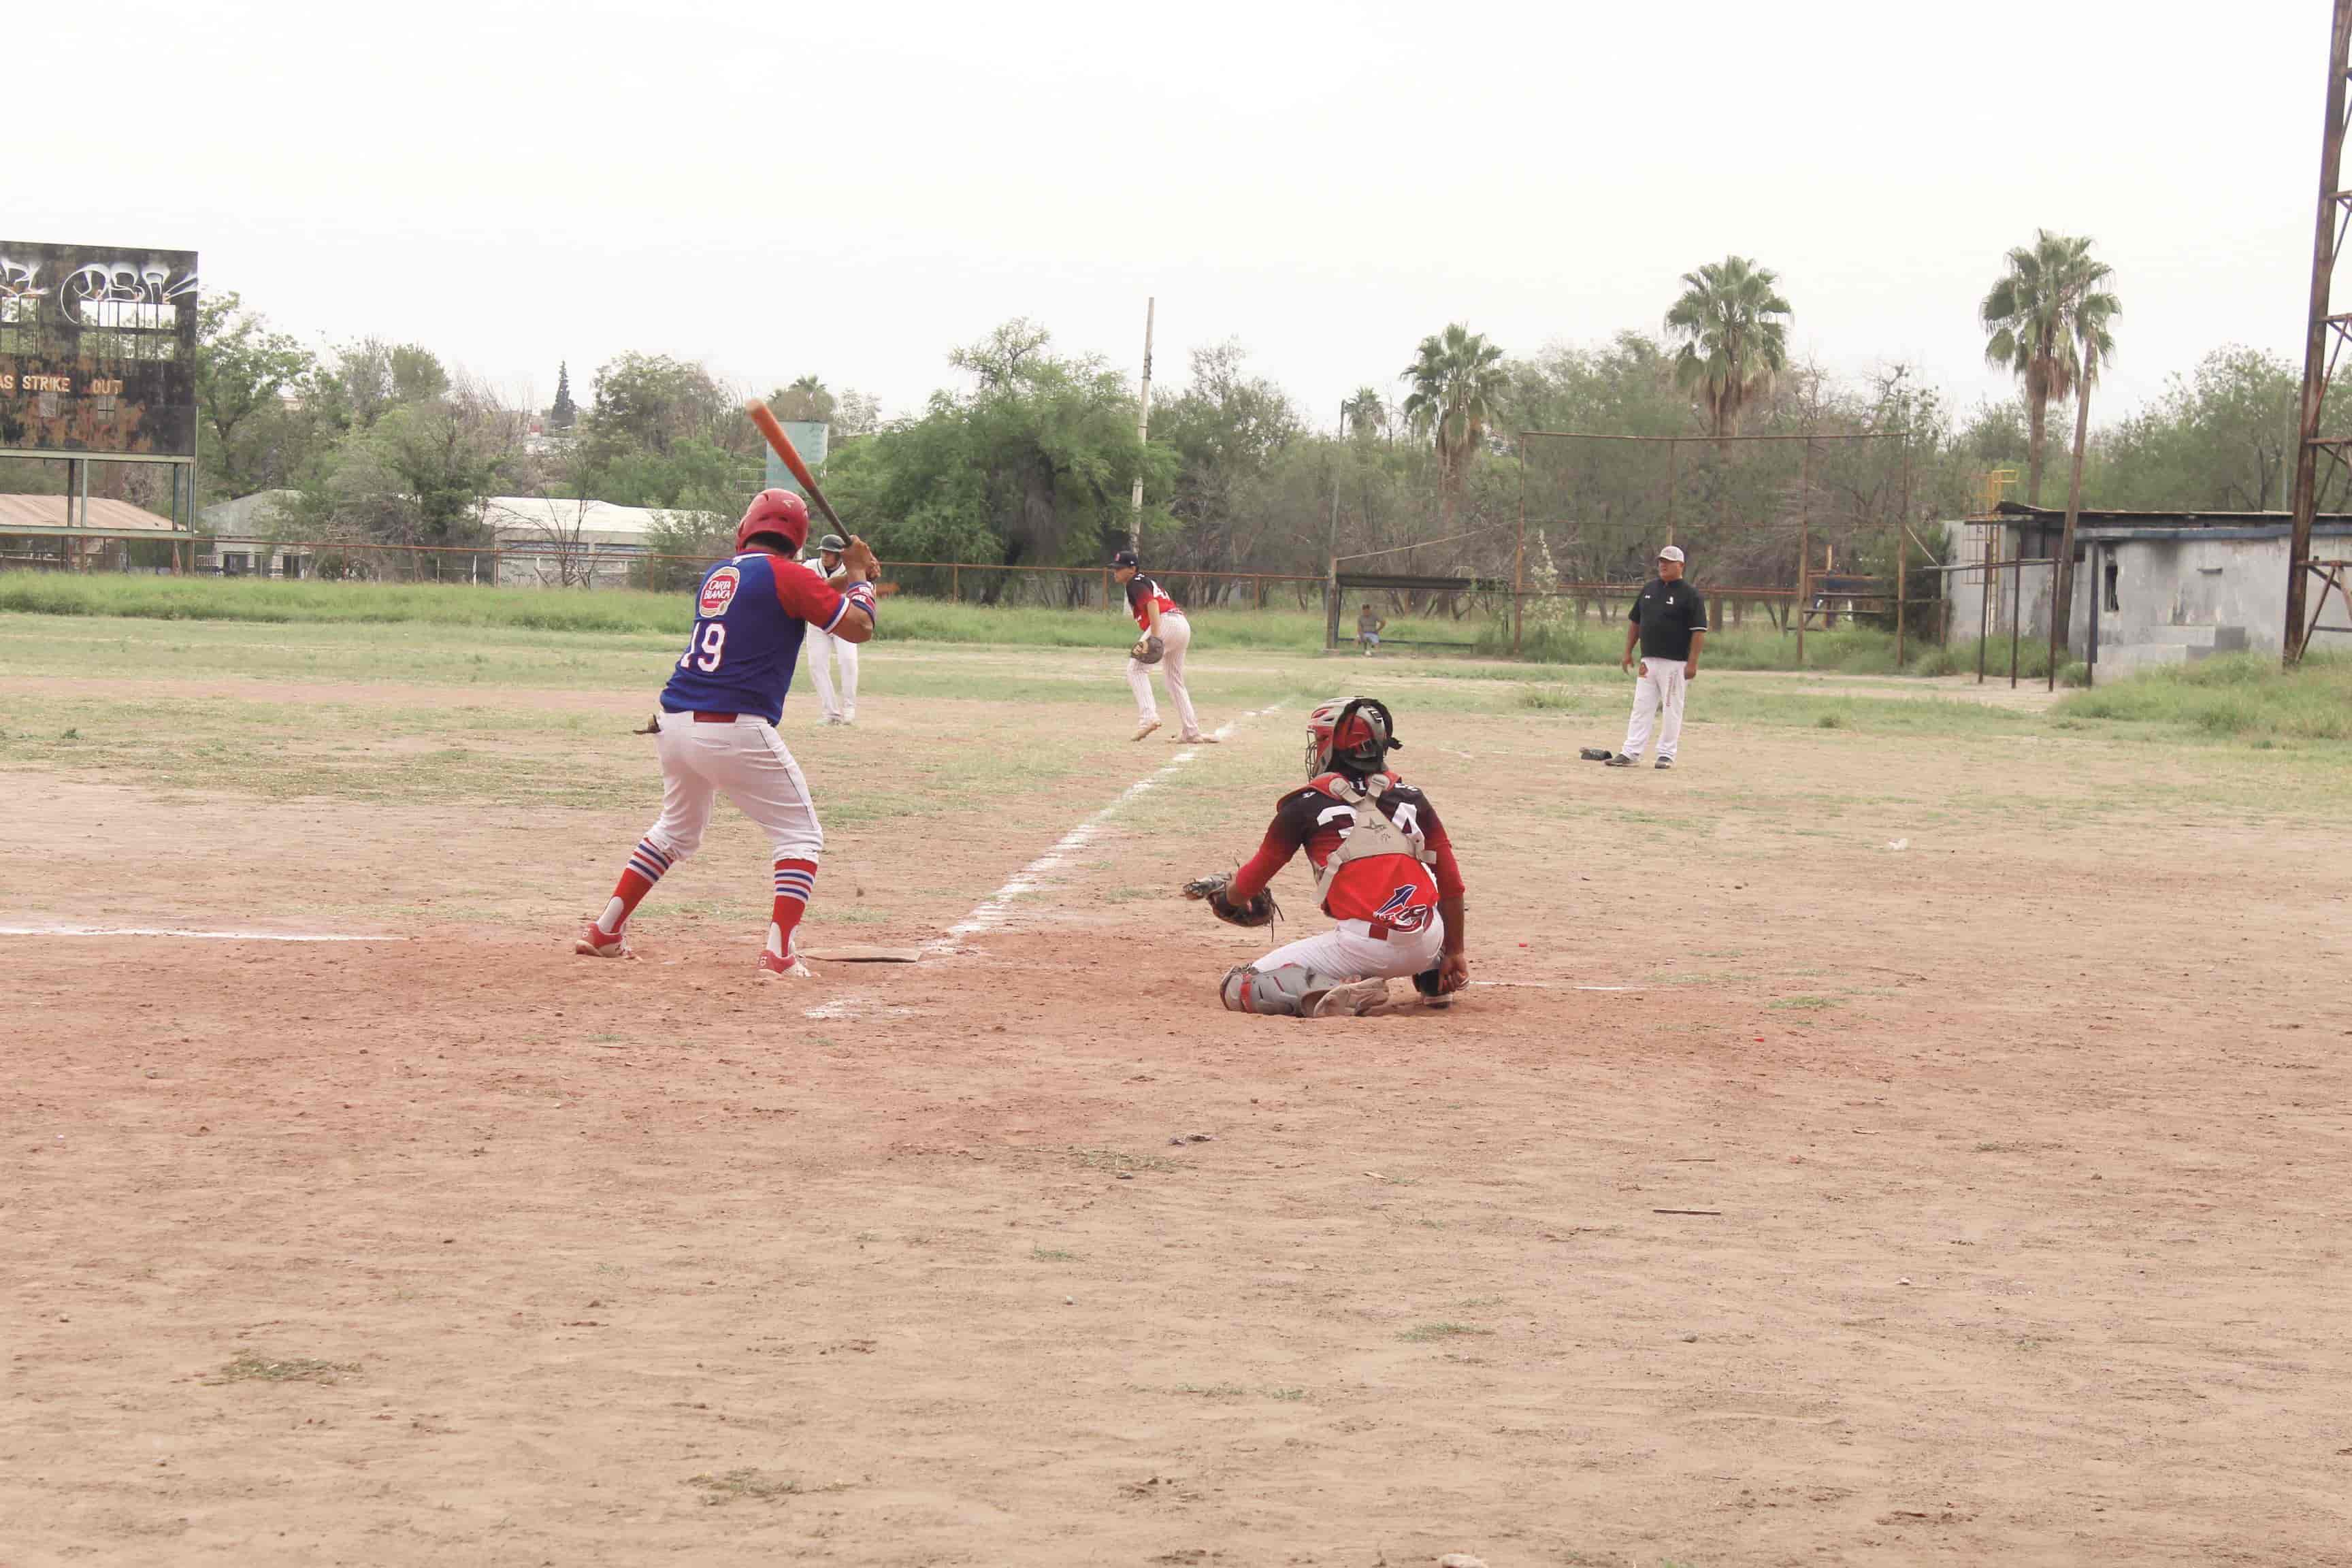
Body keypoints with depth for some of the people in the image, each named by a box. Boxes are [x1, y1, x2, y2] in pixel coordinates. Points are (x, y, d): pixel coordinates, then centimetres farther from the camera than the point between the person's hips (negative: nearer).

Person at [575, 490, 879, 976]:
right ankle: (780, 951, -11)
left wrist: (838, 580, 28)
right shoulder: (788, 576, -5)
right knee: (801, 835, 5)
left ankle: (605, 931, 27)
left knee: (676, 829, 28)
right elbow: (858, 627, -6)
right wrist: (859, 575, 11)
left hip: (675, 725, 7)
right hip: (735, 730, -7)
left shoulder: (716, 576, 16)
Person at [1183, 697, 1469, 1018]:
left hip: (1362, 947, -5)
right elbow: (1451, 882, 12)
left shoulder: (1306, 805, 4)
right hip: (1428, 943, 5)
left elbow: (1253, 880, 14)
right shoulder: (1411, 798, 13)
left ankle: (1330, 995, -21)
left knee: (1237, 988, 3)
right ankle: (1433, 975, 21)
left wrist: (1227, 895, 37)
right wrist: (1454, 953, 22)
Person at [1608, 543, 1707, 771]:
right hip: (1648, 662, 6)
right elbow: (1634, 621, 20)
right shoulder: (1649, 589, 13)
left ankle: (1666, 754, 7)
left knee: (1671, 709, -1)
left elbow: (1699, 630, -11)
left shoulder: (1690, 595, -7)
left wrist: (1692, 663, -17)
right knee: (1641, 708, 3)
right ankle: (1631, 754, 2)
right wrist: (1628, 653, 14)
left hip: (1674, 664, -6)